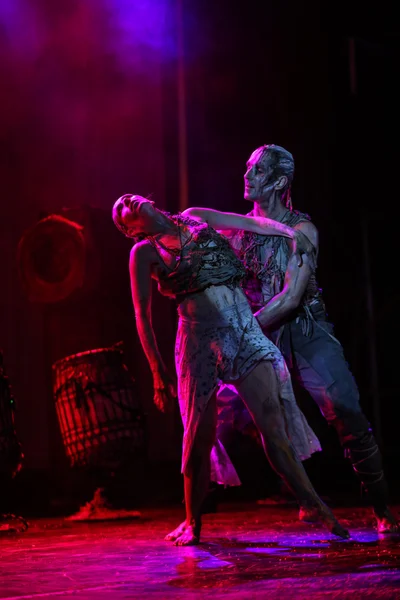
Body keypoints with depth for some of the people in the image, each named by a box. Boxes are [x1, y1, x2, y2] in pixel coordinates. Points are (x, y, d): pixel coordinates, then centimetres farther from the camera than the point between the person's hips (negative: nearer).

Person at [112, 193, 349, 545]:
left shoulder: (195, 218, 16)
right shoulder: (144, 252, 4)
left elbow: (249, 221, 17)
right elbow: (143, 317, 2)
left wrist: (289, 231, 4)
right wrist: (159, 373, -2)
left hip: (245, 329, 3)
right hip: (200, 338, -2)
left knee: (273, 417, -7)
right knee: (200, 433, 0)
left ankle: (315, 505, -5)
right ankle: (192, 523, 17)